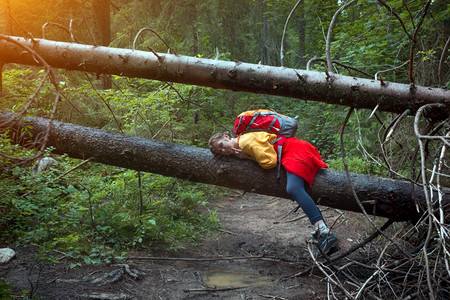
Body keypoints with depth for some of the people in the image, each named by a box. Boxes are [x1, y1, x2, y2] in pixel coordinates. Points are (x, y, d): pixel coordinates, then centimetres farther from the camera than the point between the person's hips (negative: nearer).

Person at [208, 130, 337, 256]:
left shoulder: (246, 141, -11)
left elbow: (270, 161, -15)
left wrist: (247, 157, -3)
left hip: (294, 149, -11)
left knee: (293, 189, -29)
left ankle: (323, 231, -40)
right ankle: (320, 232, 23)